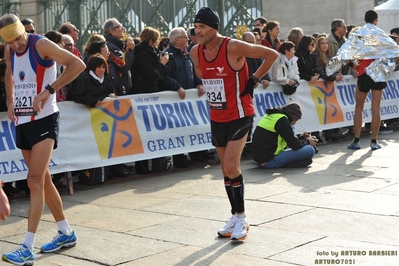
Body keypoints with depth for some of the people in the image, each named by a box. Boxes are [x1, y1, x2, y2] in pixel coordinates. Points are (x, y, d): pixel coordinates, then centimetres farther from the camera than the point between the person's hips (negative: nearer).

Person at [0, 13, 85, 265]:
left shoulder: (41, 44, -14)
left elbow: (78, 65, -22)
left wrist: (49, 90, -25)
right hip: (22, 122, 8)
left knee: (35, 180, -13)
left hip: (44, 120, -8)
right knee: (43, 179, 13)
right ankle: (66, 233, 27)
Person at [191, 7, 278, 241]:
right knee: (226, 169, 12)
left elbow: (272, 55, -13)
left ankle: (241, 218, 3)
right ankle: (236, 217, 25)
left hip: (239, 116, -6)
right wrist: (212, 89, 10)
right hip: (217, 118, 6)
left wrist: (254, 80, -9)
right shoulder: (196, 52, -1)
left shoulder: (233, 47, -20)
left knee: (231, 167, -13)